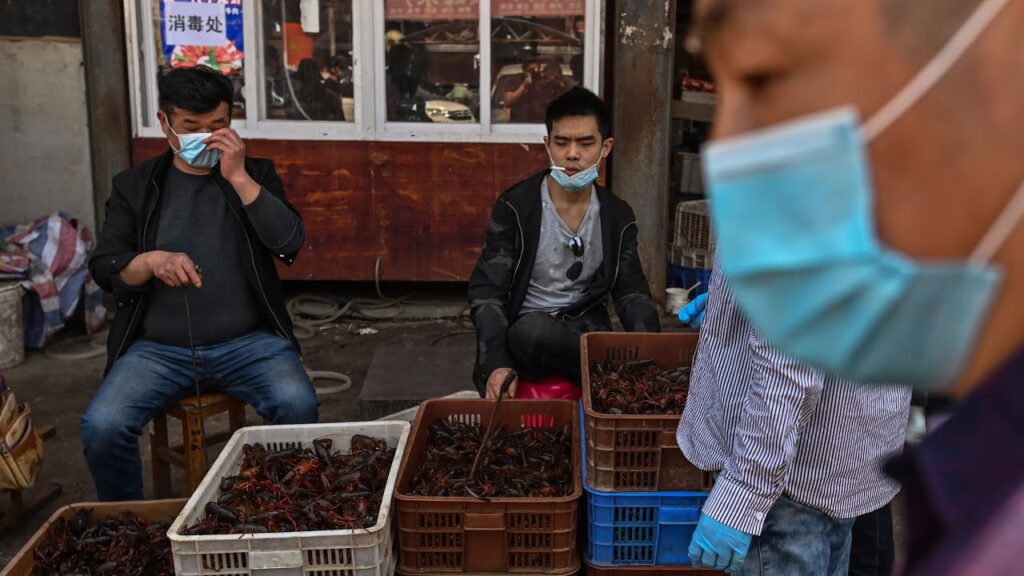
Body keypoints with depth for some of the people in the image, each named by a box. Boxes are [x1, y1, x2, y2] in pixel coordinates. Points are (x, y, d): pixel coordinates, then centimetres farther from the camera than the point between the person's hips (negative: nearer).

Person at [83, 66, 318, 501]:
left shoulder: (255, 174, 8)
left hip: (248, 342, 0)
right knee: (101, 425, -23)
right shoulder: (134, 186, 9)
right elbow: (103, 268, 4)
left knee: (298, 405, -28)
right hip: (158, 347, 1)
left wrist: (238, 177, -14)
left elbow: (289, 243, -7)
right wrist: (151, 261, -18)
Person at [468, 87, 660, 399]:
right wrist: (496, 365, -29)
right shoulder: (515, 207, -7)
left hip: (586, 332, 2)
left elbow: (633, 295, 4)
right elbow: (487, 292, -11)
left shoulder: (618, 217, 4)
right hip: (527, 338, -1)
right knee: (534, 327, -37)